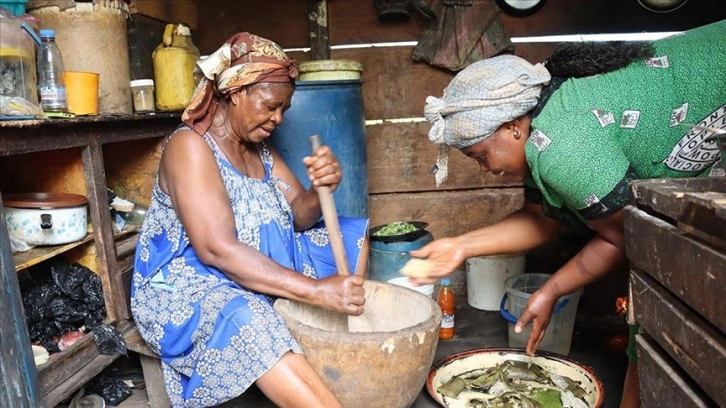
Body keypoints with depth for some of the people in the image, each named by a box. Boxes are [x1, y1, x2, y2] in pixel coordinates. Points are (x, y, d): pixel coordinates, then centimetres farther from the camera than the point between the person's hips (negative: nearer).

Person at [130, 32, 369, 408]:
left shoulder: (260, 149, 6)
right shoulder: (189, 146, -18)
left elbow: (299, 218, 0)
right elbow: (217, 250, -29)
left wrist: (321, 189, -25)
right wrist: (315, 290, -33)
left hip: (260, 275, 8)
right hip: (190, 290, -8)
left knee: (353, 235, 5)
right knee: (249, 324, -41)